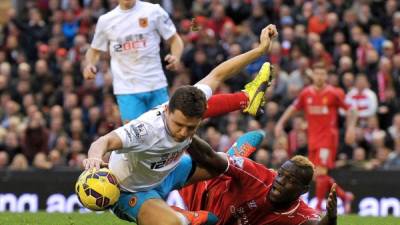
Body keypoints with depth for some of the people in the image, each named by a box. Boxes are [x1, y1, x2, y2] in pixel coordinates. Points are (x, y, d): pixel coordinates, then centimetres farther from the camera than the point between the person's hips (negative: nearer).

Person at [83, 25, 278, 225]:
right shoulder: (147, 128, -41)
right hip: (132, 192, -7)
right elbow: (105, 142, -53)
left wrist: (261, 49, -2)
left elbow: (217, 75, -6)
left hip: (165, 173, 7)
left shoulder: (191, 106, -21)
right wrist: (95, 157, -76)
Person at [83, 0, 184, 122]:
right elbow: (95, 50, 20)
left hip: (156, 85, 0)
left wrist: (176, 57, -15)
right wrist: (89, 64, -3)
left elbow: (174, 39, 6)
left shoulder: (154, 11, 1)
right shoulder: (105, 20, 7)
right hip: (126, 89, 0)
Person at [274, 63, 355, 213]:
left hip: (328, 137, -5)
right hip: (313, 138, 5)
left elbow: (349, 109, -1)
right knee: (317, 175, 6)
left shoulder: (334, 93, -6)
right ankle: (344, 196, 22)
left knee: (321, 172, -15)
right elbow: (294, 108, 18)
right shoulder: (306, 93, 6)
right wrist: (281, 122, 10)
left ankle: (318, 206, -4)